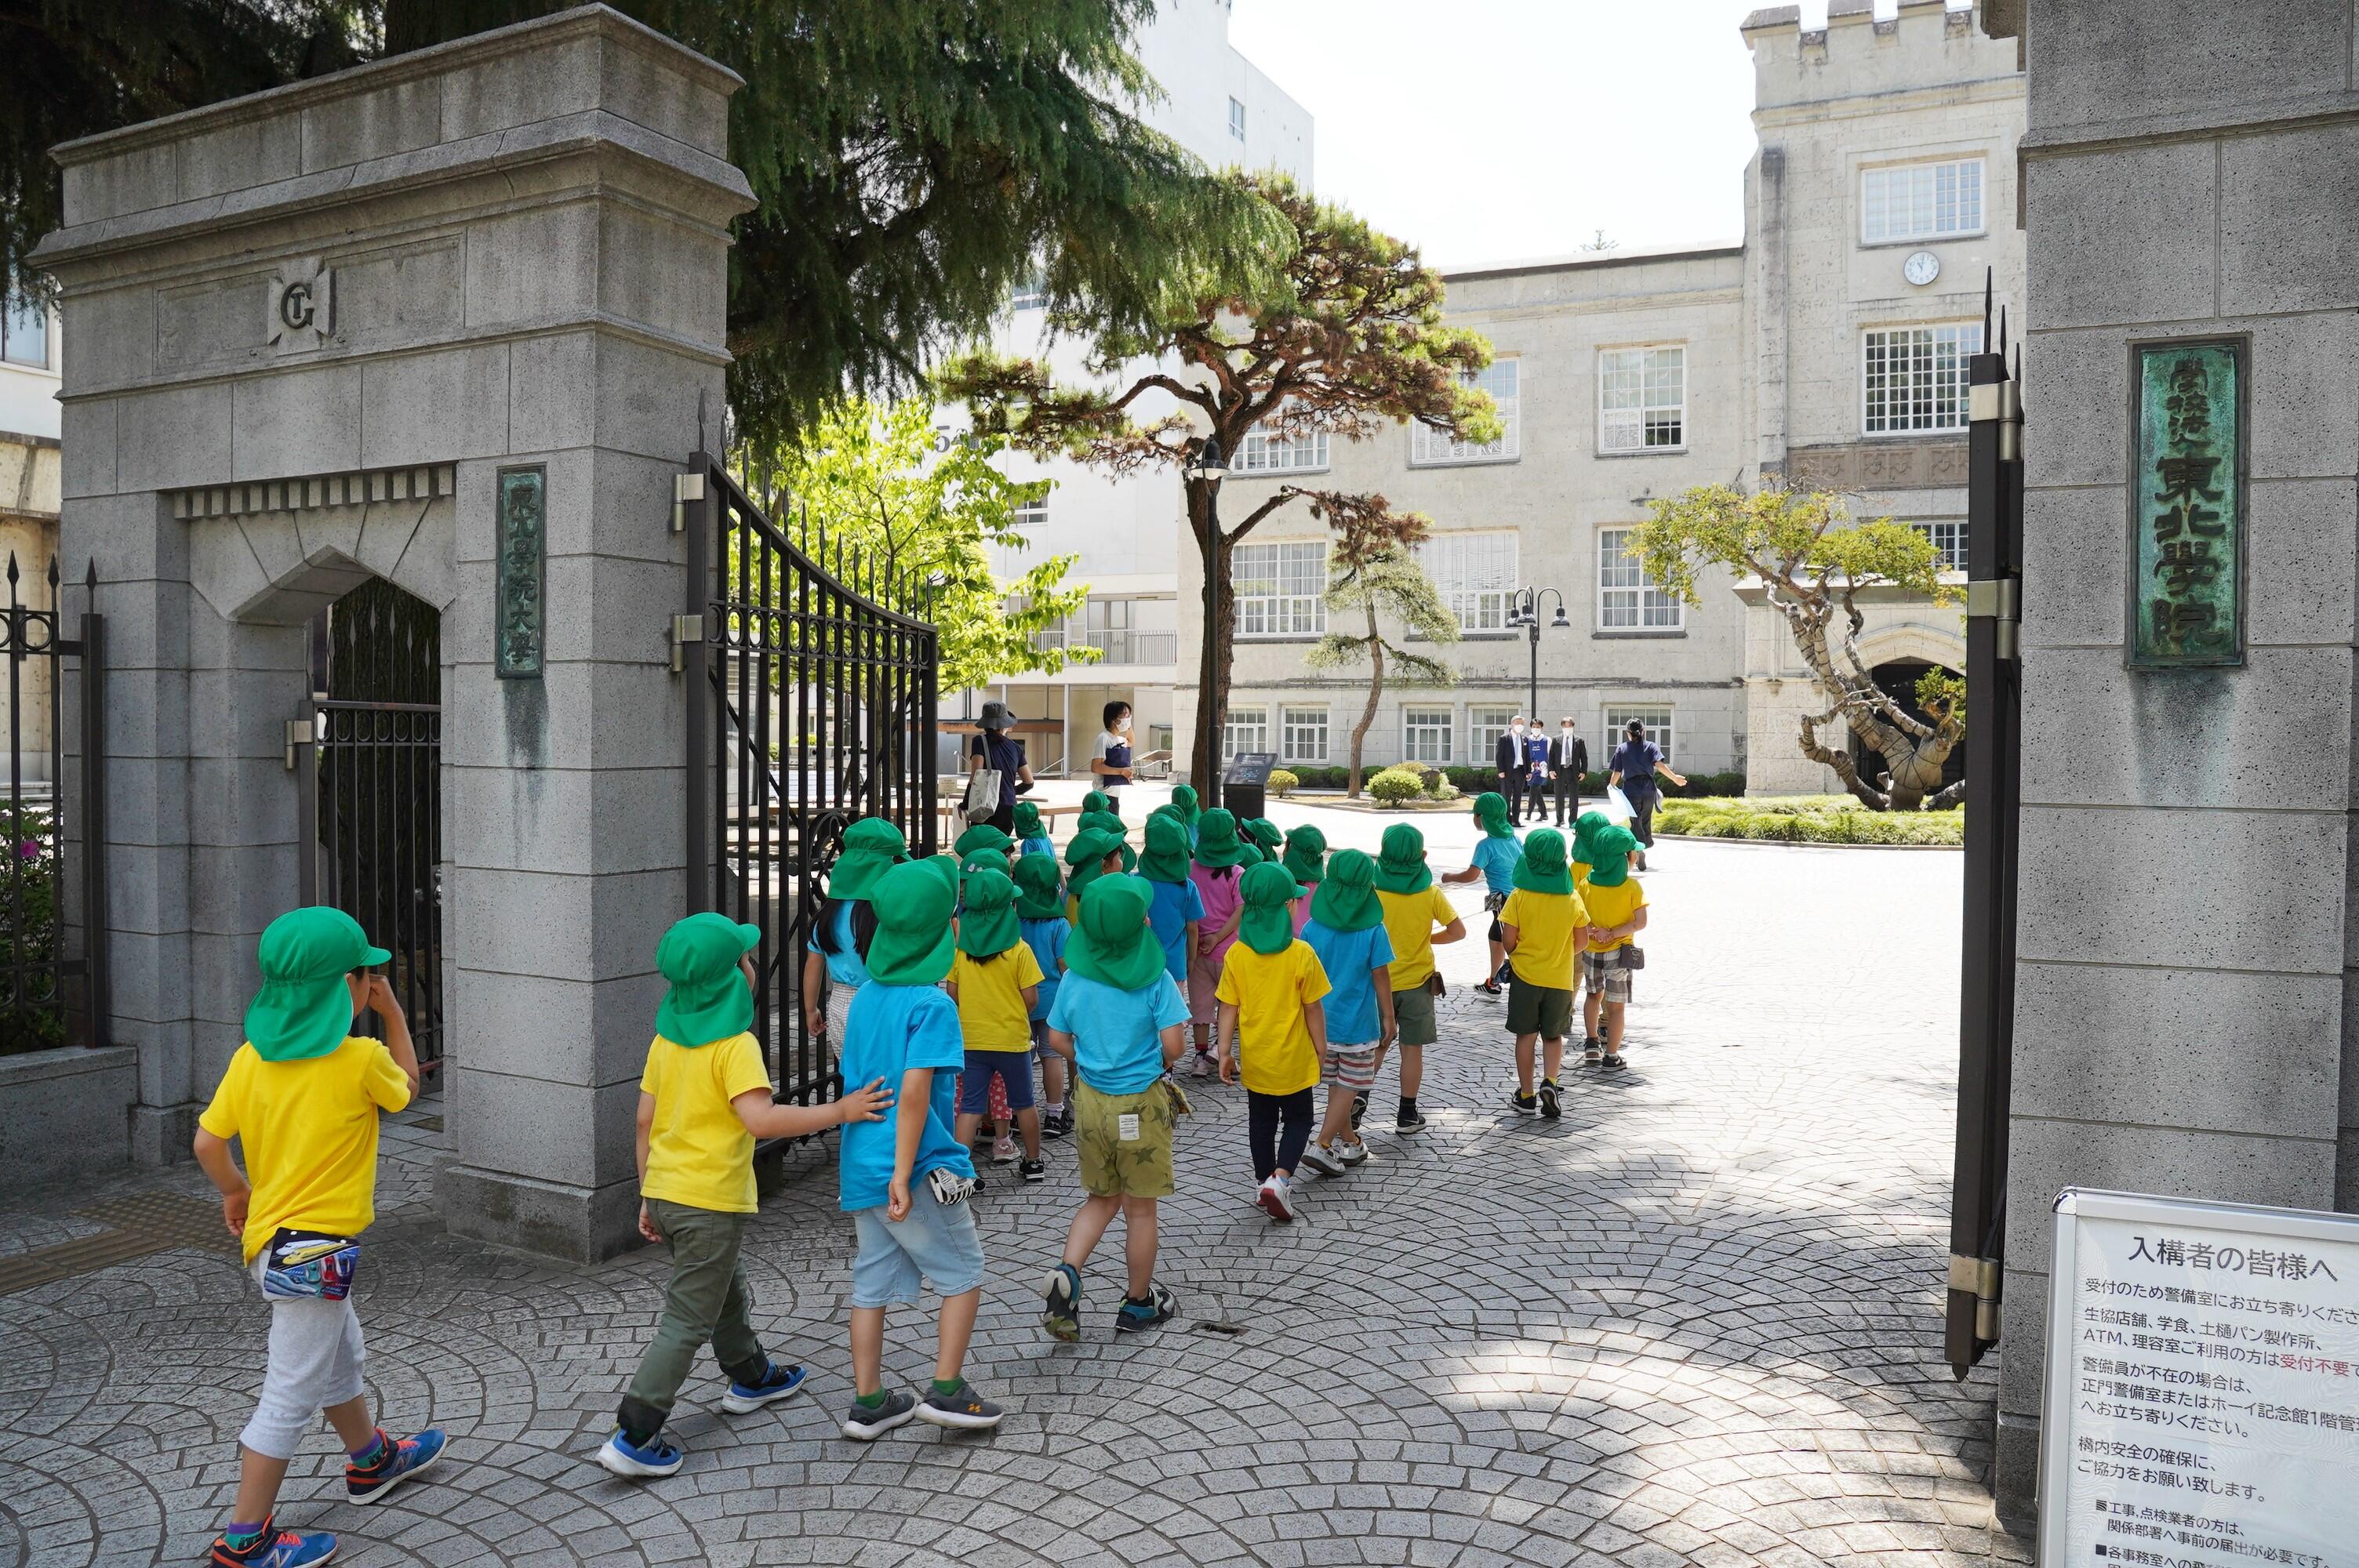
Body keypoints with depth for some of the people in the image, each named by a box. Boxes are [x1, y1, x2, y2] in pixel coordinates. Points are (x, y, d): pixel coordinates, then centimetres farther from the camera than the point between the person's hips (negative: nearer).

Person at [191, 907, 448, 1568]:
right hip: (316, 1252, -8)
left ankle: (371, 1460, 45)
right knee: (291, 1397, 3)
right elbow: (406, 1085, 3)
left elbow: (208, 1143, 2)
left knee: (341, 1359, 26)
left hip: (269, 1239, 8)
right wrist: (393, 1013, 6)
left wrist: (234, 1191, 19)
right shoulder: (362, 1060, -19)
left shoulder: (251, 1058, -3)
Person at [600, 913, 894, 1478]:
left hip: (665, 1192, 9)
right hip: (711, 1202, -9)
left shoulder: (666, 1038, 5)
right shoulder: (735, 1045, -19)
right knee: (689, 1321, 0)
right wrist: (839, 1112, -25)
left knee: (727, 1289, 27)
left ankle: (751, 1378, 45)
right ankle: (634, 1437, -1)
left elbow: (645, 1120, 9)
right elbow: (761, 1118, -31)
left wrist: (648, 1195, 17)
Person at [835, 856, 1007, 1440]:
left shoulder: (866, 995, 6)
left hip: (861, 1166, 7)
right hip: (916, 1170, -7)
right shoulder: (933, 1005, -16)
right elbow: (914, 1093, -23)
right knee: (963, 1276, 10)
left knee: (873, 1283, 14)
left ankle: (868, 1403, 21)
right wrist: (903, 1175, -21)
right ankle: (946, 1390, 11)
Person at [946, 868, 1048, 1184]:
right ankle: (1034, 1163, 28)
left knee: (970, 1106, 6)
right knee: (1024, 1103, 16)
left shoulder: (959, 947, -5)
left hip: (971, 1038, 2)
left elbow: (952, 994, 1)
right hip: (1012, 1039, -2)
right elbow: (1031, 998, -10)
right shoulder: (1019, 950, -12)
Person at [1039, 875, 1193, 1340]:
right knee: (1140, 1209, 13)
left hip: (1090, 1099, 4)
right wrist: (1159, 1065, 2)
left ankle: (1067, 1273, -1)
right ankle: (1138, 1303, 26)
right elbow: (1173, 1044, -18)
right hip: (1141, 1105, -3)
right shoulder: (1156, 979, -16)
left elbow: (1057, 1040, 2)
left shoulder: (1075, 978, -5)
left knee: (1101, 1199, 21)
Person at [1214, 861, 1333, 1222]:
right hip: (1293, 1058, -3)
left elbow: (1228, 1009, -5)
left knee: (1261, 1120, 19)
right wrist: (1321, 1050, 3)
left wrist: (1225, 1053, 4)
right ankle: (1280, 1177, -6)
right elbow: (1313, 1009, -10)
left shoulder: (1236, 954, -9)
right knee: (1298, 1118, 13)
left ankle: (1264, 1181, 28)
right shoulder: (1301, 954, -17)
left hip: (1254, 1057, 3)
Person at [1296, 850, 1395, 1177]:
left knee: (1336, 1084, 18)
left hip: (1321, 1020, 4)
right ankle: (1322, 1146, -4)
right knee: (1349, 1087, 6)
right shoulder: (1373, 931, -13)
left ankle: (1349, 1143, 31)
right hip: (1358, 1022, -4)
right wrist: (1388, 1016, 3)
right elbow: (1381, 977, -8)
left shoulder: (1313, 928, -6)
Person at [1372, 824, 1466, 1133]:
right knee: (1412, 1049, 8)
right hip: (1417, 983, 0)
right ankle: (1408, 1114, 14)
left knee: (1376, 1047, 14)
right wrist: (1428, 938, 7)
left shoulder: (1372, 891, -11)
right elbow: (1458, 931, -7)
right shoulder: (1431, 893, -9)